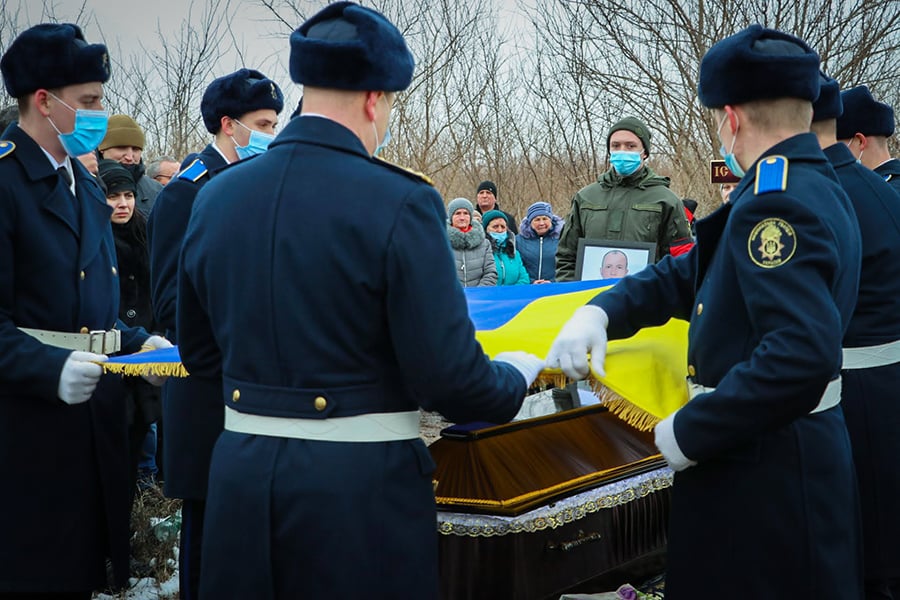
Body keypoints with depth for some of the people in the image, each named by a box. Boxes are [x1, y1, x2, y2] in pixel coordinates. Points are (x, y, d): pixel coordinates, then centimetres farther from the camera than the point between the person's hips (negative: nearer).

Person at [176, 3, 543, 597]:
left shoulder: (215, 195, 2)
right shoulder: (400, 203, -15)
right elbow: (448, 376, -16)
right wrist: (517, 376, 5)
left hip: (241, 467, 5)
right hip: (360, 482, -5)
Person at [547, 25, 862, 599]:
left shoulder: (775, 203, -22)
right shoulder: (821, 187, 11)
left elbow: (803, 353, -33)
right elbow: (692, 272, 13)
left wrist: (690, 433, -23)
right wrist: (601, 312, 1)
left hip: (761, 462, -10)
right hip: (810, 449, 10)